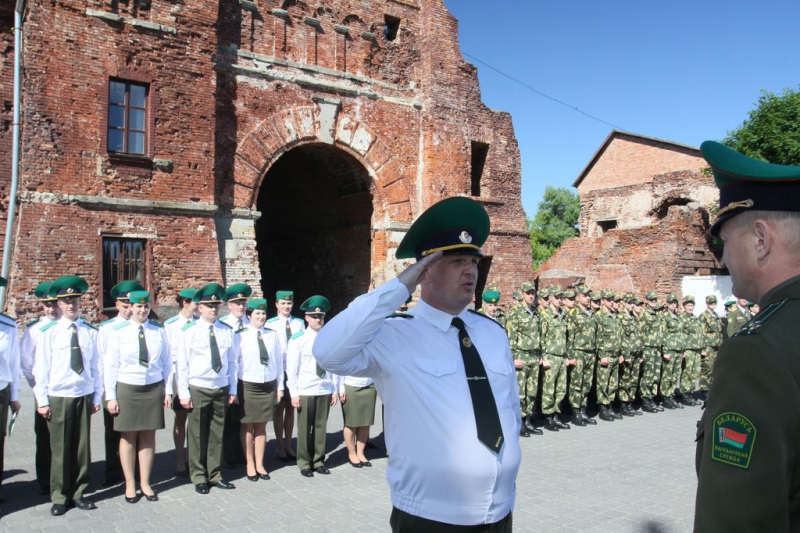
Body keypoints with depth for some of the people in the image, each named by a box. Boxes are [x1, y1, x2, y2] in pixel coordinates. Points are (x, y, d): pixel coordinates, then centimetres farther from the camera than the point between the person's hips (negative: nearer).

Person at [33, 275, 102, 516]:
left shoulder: (90, 333, 0)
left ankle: (79, 493, 22)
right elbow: (40, 369, 0)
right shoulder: (50, 334, -2)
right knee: (60, 449, 6)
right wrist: (42, 401, -2)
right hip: (58, 397, -1)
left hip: (84, 396, 1)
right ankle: (59, 497, 19)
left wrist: (97, 397, 3)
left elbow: (96, 367, 3)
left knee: (82, 447, 8)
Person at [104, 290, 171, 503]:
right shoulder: (119, 331, -5)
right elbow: (110, 365, -3)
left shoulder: (159, 330, 0)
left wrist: (167, 390, 4)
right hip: (127, 388, -1)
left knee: (148, 436, 9)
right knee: (128, 437, 7)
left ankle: (145, 483, 23)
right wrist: (110, 396, -4)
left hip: (154, 388, 2)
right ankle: (130, 485, 22)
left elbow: (167, 362, 5)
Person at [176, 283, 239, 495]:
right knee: (197, 435, 7)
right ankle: (199, 477, 21)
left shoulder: (227, 332, 1)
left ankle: (215, 475, 24)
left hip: (221, 389, 3)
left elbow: (232, 362, 5)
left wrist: (232, 390, 5)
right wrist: (184, 393, -7)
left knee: (217, 434, 11)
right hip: (198, 389, -2)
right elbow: (182, 364, -5)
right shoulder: (190, 332, -6)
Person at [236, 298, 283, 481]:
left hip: (268, 385, 3)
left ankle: (260, 464, 23)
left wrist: (280, 386, 7)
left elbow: (278, 361, 6)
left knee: (262, 426, 12)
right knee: (248, 426, 7)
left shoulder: (272, 335, 2)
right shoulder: (241, 336, -7)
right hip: (248, 386, -3)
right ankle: (250, 465, 21)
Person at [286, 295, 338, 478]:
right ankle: (304, 464, 20)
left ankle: (318, 461, 24)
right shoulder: (298, 339, -5)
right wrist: (294, 393, -7)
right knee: (304, 428, 7)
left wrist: (335, 390, 5)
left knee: (321, 427, 10)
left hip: (325, 391, 3)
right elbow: (291, 368, -5)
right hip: (305, 391, -2)